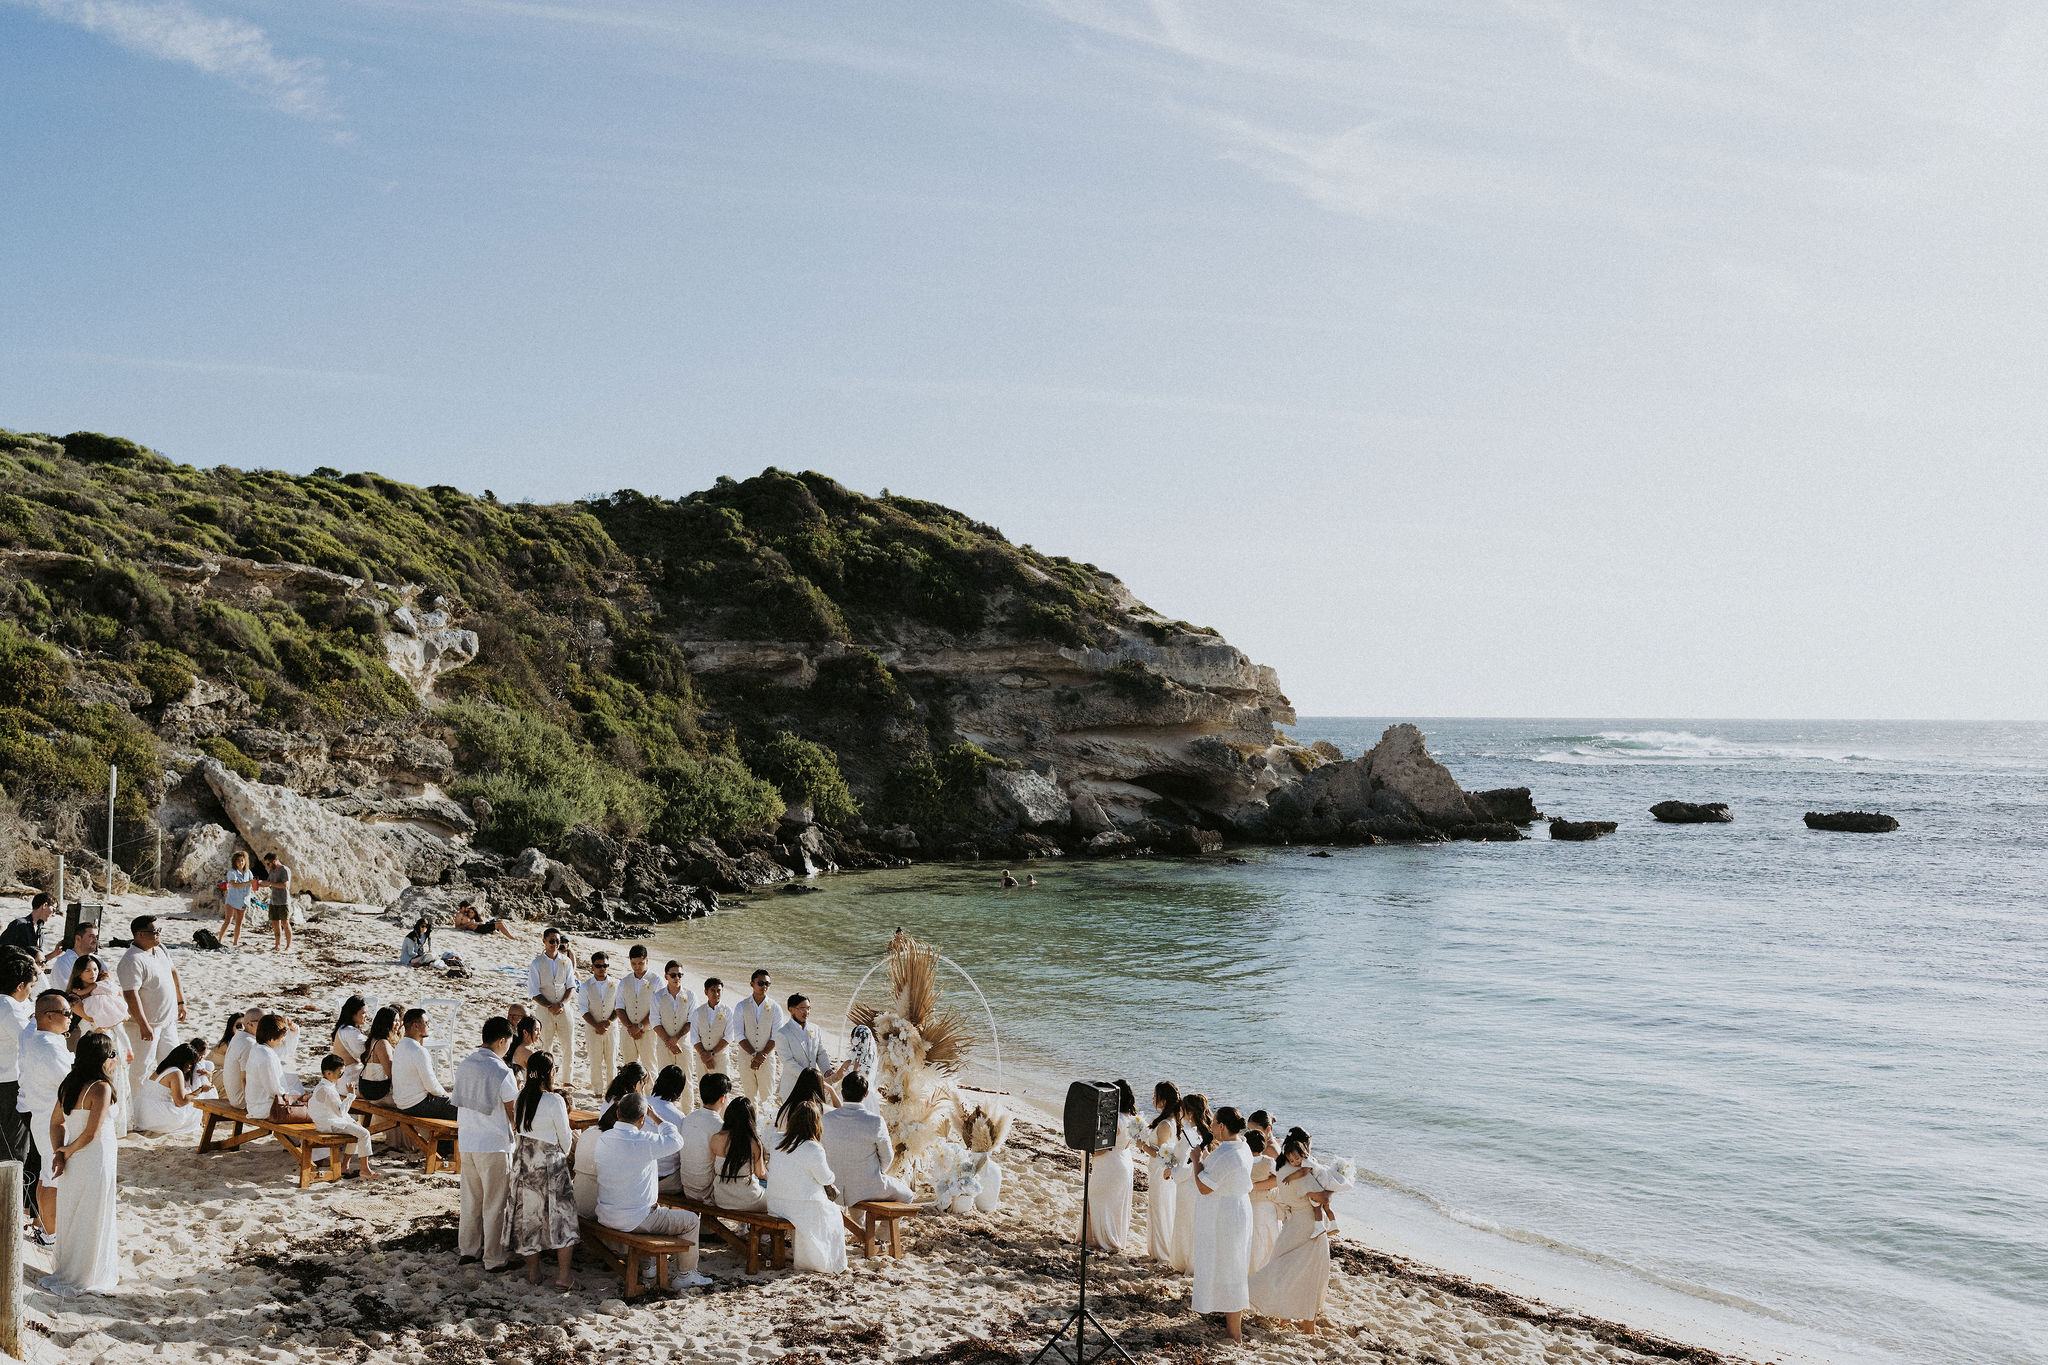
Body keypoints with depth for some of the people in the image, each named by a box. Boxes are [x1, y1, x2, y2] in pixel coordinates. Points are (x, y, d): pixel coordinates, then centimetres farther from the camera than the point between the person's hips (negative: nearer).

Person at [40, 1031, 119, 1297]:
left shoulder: (69, 1084, 6)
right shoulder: (101, 1088, -20)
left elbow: (56, 1121, 9)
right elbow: (91, 1132, -22)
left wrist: (59, 1153, 0)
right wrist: (68, 1151, -6)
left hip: (72, 1164, 8)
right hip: (95, 1162, -8)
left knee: (71, 1216, 20)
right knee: (92, 1220, 5)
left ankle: (64, 1270, 32)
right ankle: (85, 1278, 15)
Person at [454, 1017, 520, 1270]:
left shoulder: (464, 1065, 3)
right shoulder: (502, 1071, -18)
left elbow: (458, 1103, 13)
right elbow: (514, 1113, -13)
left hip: (467, 1142, 7)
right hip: (495, 1145, -6)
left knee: (470, 1198, 18)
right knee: (495, 1203, 4)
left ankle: (468, 1249, 28)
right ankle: (493, 1258, 11)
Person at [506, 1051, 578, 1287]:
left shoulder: (520, 1099, 1)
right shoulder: (554, 1101, -17)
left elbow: (517, 1132, 12)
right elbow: (565, 1139, -9)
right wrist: (563, 1154, 14)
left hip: (523, 1166, 6)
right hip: (550, 1166, -6)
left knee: (528, 1216, 15)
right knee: (563, 1216, 5)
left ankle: (533, 1272, 24)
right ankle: (563, 1276, 5)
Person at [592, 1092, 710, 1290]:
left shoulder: (603, 1138, -3)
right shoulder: (643, 1141, -24)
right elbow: (676, 1141, -7)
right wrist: (655, 1117, 0)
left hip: (606, 1217, 8)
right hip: (634, 1220, -8)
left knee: (659, 1210, 37)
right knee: (690, 1220, 13)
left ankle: (646, 1265, 42)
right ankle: (686, 1275, 22)